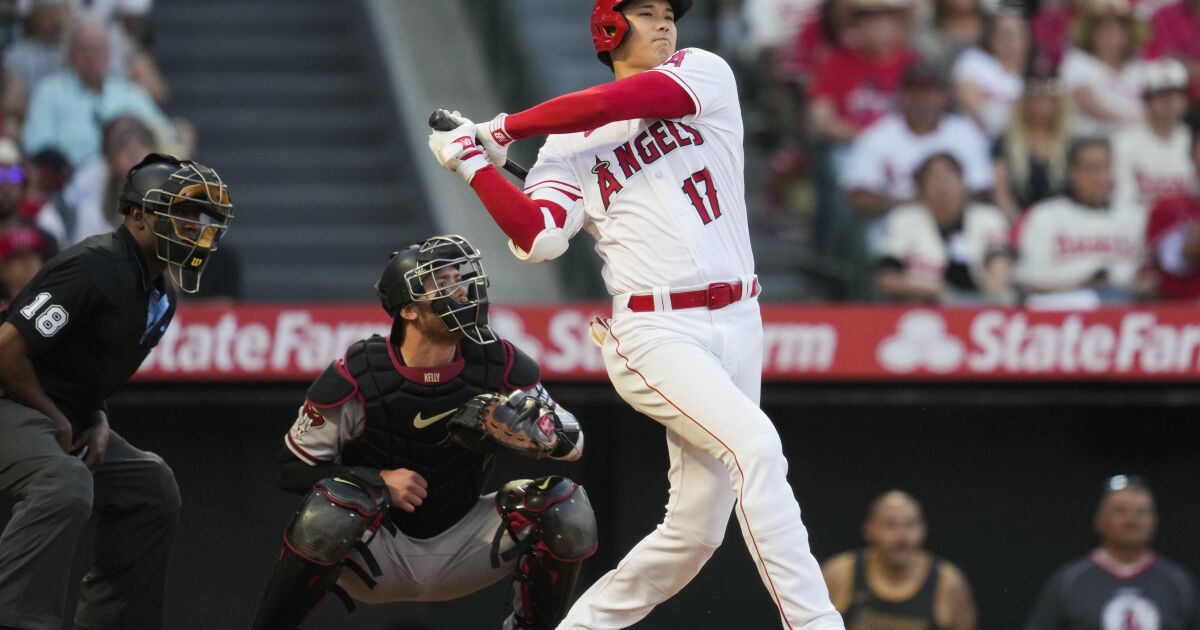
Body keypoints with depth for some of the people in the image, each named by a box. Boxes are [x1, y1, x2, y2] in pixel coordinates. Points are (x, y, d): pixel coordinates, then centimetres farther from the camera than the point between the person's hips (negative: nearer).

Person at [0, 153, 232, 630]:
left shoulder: (158, 298, 11)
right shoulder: (96, 268, -20)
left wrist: (97, 422, 4)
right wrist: (56, 422, -14)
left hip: (63, 420, 11)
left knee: (151, 488, 15)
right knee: (64, 485, -35)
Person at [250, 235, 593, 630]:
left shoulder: (500, 367, -10)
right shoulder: (356, 378, -18)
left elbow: (572, 442, -3)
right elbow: (292, 468, -10)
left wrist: (516, 425, -26)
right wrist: (378, 480, -25)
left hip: (459, 548, 3)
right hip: (377, 555, -3)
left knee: (565, 507, -17)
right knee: (335, 505, -35)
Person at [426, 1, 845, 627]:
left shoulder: (705, 75, 8)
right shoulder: (570, 142, 7)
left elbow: (619, 103, -8)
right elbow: (537, 237, -7)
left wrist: (504, 128, 1)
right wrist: (473, 162, -9)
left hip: (737, 322, 4)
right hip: (655, 334, -4)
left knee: (694, 530, 4)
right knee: (755, 445, -28)